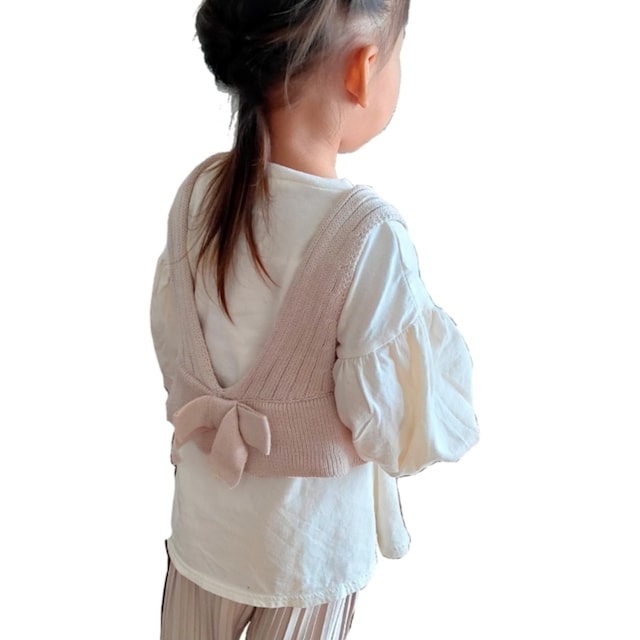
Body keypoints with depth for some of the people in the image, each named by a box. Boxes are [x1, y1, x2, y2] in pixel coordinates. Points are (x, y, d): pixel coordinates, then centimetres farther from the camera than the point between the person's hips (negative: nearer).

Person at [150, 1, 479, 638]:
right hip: (305, 539, -3)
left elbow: (171, 345, 0)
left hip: (204, 511, 4)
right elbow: (399, 428, -22)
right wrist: (438, 335, -4)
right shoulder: (369, 233, -29)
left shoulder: (199, 192, -13)